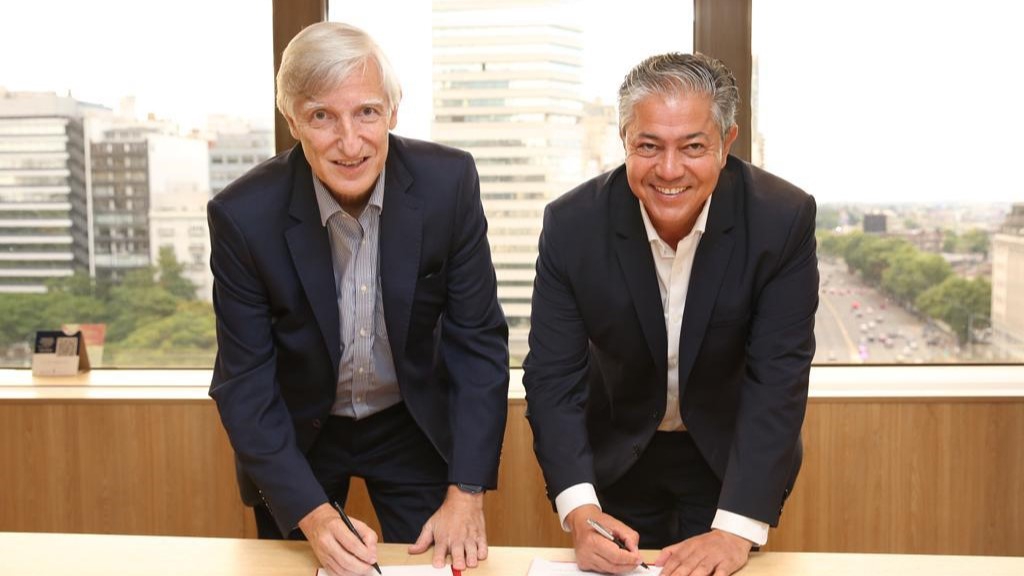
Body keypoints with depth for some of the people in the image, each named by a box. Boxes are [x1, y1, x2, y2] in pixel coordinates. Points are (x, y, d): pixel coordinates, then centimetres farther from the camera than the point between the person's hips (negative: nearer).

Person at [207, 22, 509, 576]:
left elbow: (478, 339, -13)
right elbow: (243, 383, -16)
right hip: (295, 433, 0)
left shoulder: (449, 182, -20)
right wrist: (312, 512, -27)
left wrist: (467, 491, -18)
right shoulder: (243, 214, -22)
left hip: (417, 425, 1)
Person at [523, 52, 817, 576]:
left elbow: (777, 379, -25)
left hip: (732, 455, 0)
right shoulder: (572, 224, -22)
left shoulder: (783, 219, -23)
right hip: (617, 455, 1)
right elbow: (554, 376, -20)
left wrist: (736, 529, -33)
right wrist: (579, 510, -34)